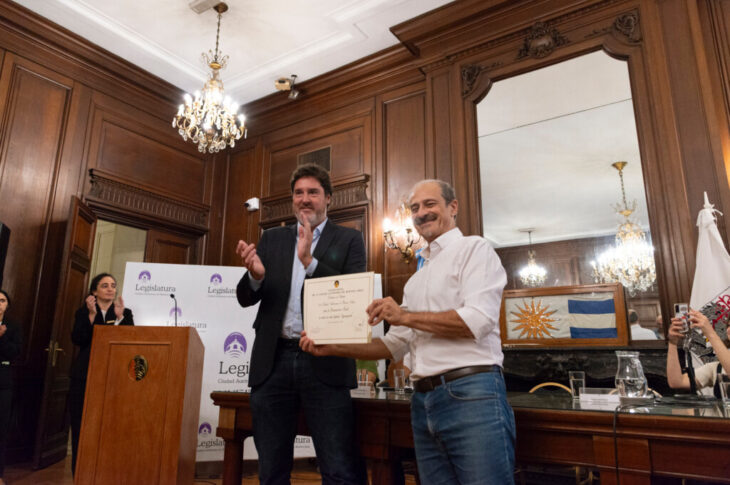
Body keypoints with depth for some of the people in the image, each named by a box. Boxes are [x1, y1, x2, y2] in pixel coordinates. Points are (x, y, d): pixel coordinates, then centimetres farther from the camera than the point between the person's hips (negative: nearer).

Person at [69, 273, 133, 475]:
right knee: (82, 427, 1)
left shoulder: (125, 313, 10)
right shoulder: (84, 312, 11)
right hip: (85, 377, 1)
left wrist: (120, 317, -15)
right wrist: (91, 315, -13)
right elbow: (77, 339, -4)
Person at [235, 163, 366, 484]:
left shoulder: (349, 240, 4)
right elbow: (245, 298, 9)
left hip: (324, 363, -3)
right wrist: (256, 275, -15)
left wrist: (310, 261, -20)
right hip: (273, 361, 4)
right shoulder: (272, 239, 13)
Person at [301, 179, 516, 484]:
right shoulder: (417, 280, 22)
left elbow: (477, 321, -14)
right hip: (423, 401, 7)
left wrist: (405, 316, -9)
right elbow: (395, 345, 21)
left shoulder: (473, 249, 1)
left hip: (470, 393, -7)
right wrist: (331, 348, 12)